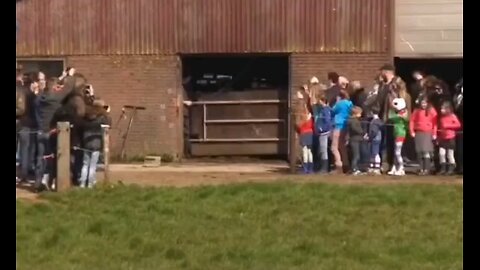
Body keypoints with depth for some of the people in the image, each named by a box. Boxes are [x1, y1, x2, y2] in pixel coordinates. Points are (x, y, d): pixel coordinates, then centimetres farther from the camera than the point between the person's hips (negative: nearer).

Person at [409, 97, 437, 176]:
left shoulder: (432, 110, 0)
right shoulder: (417, 111, 7)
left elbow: (435, 123, -3)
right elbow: (412, 121, 7)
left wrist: (434, 134, -9)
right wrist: (412, 131, -3)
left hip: (428, 133, -3)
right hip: (418, 133, 3)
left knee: (426, 151, -9)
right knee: (419, 151, 4)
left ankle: (426, 169, -7)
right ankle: (421, 169, 10)